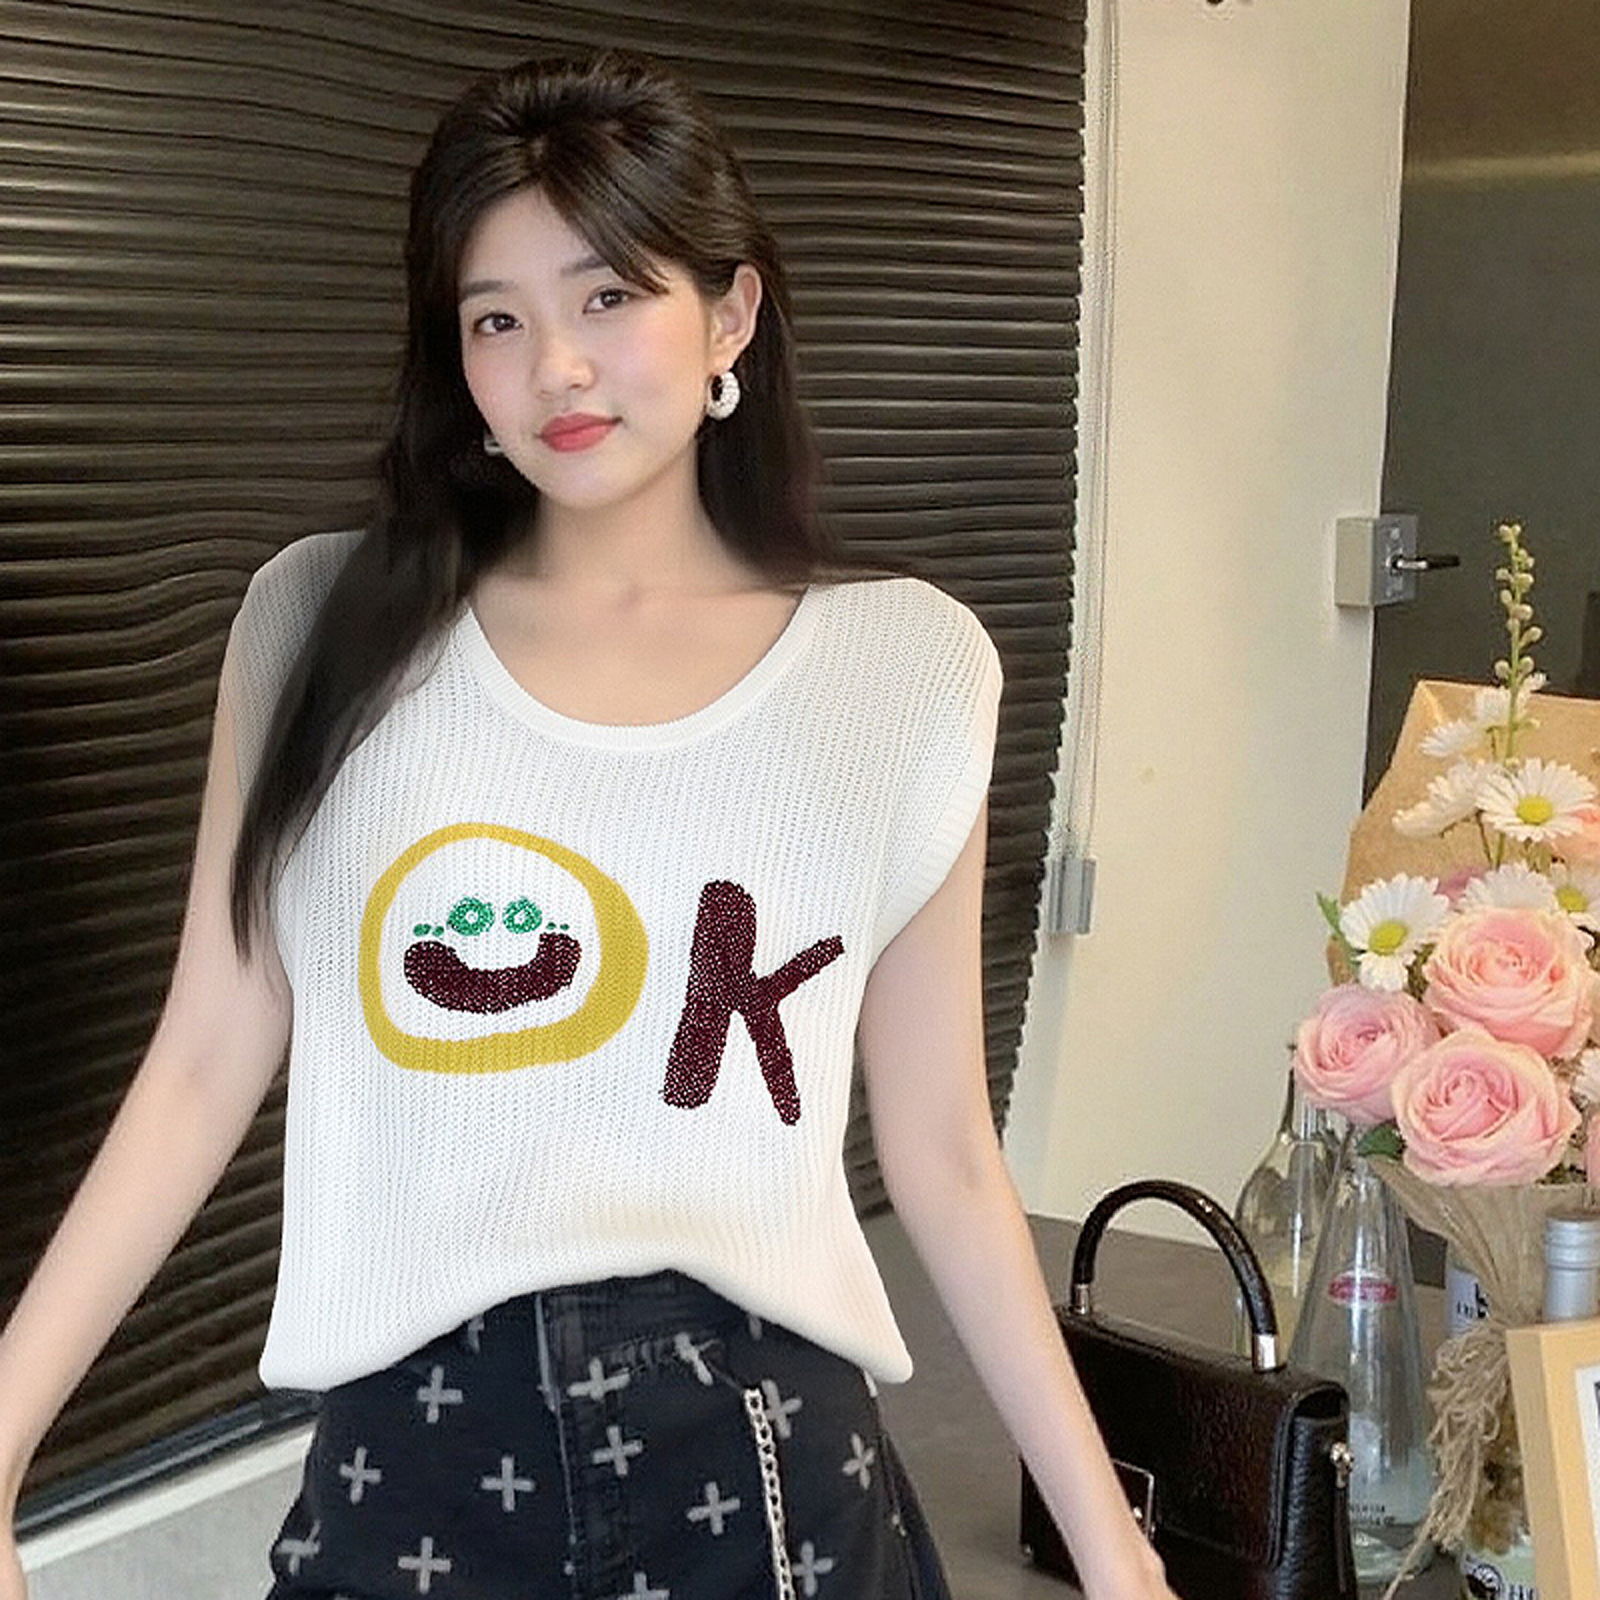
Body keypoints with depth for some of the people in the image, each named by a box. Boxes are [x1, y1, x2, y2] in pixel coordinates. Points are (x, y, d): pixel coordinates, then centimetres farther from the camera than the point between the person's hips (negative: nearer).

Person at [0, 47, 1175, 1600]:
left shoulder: (902, 668, -1)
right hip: (410, 1463, 0)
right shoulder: (328, 626, 0)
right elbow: (206, 1065, 1)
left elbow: (942, 1155, 3)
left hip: (762, 1462, 0)